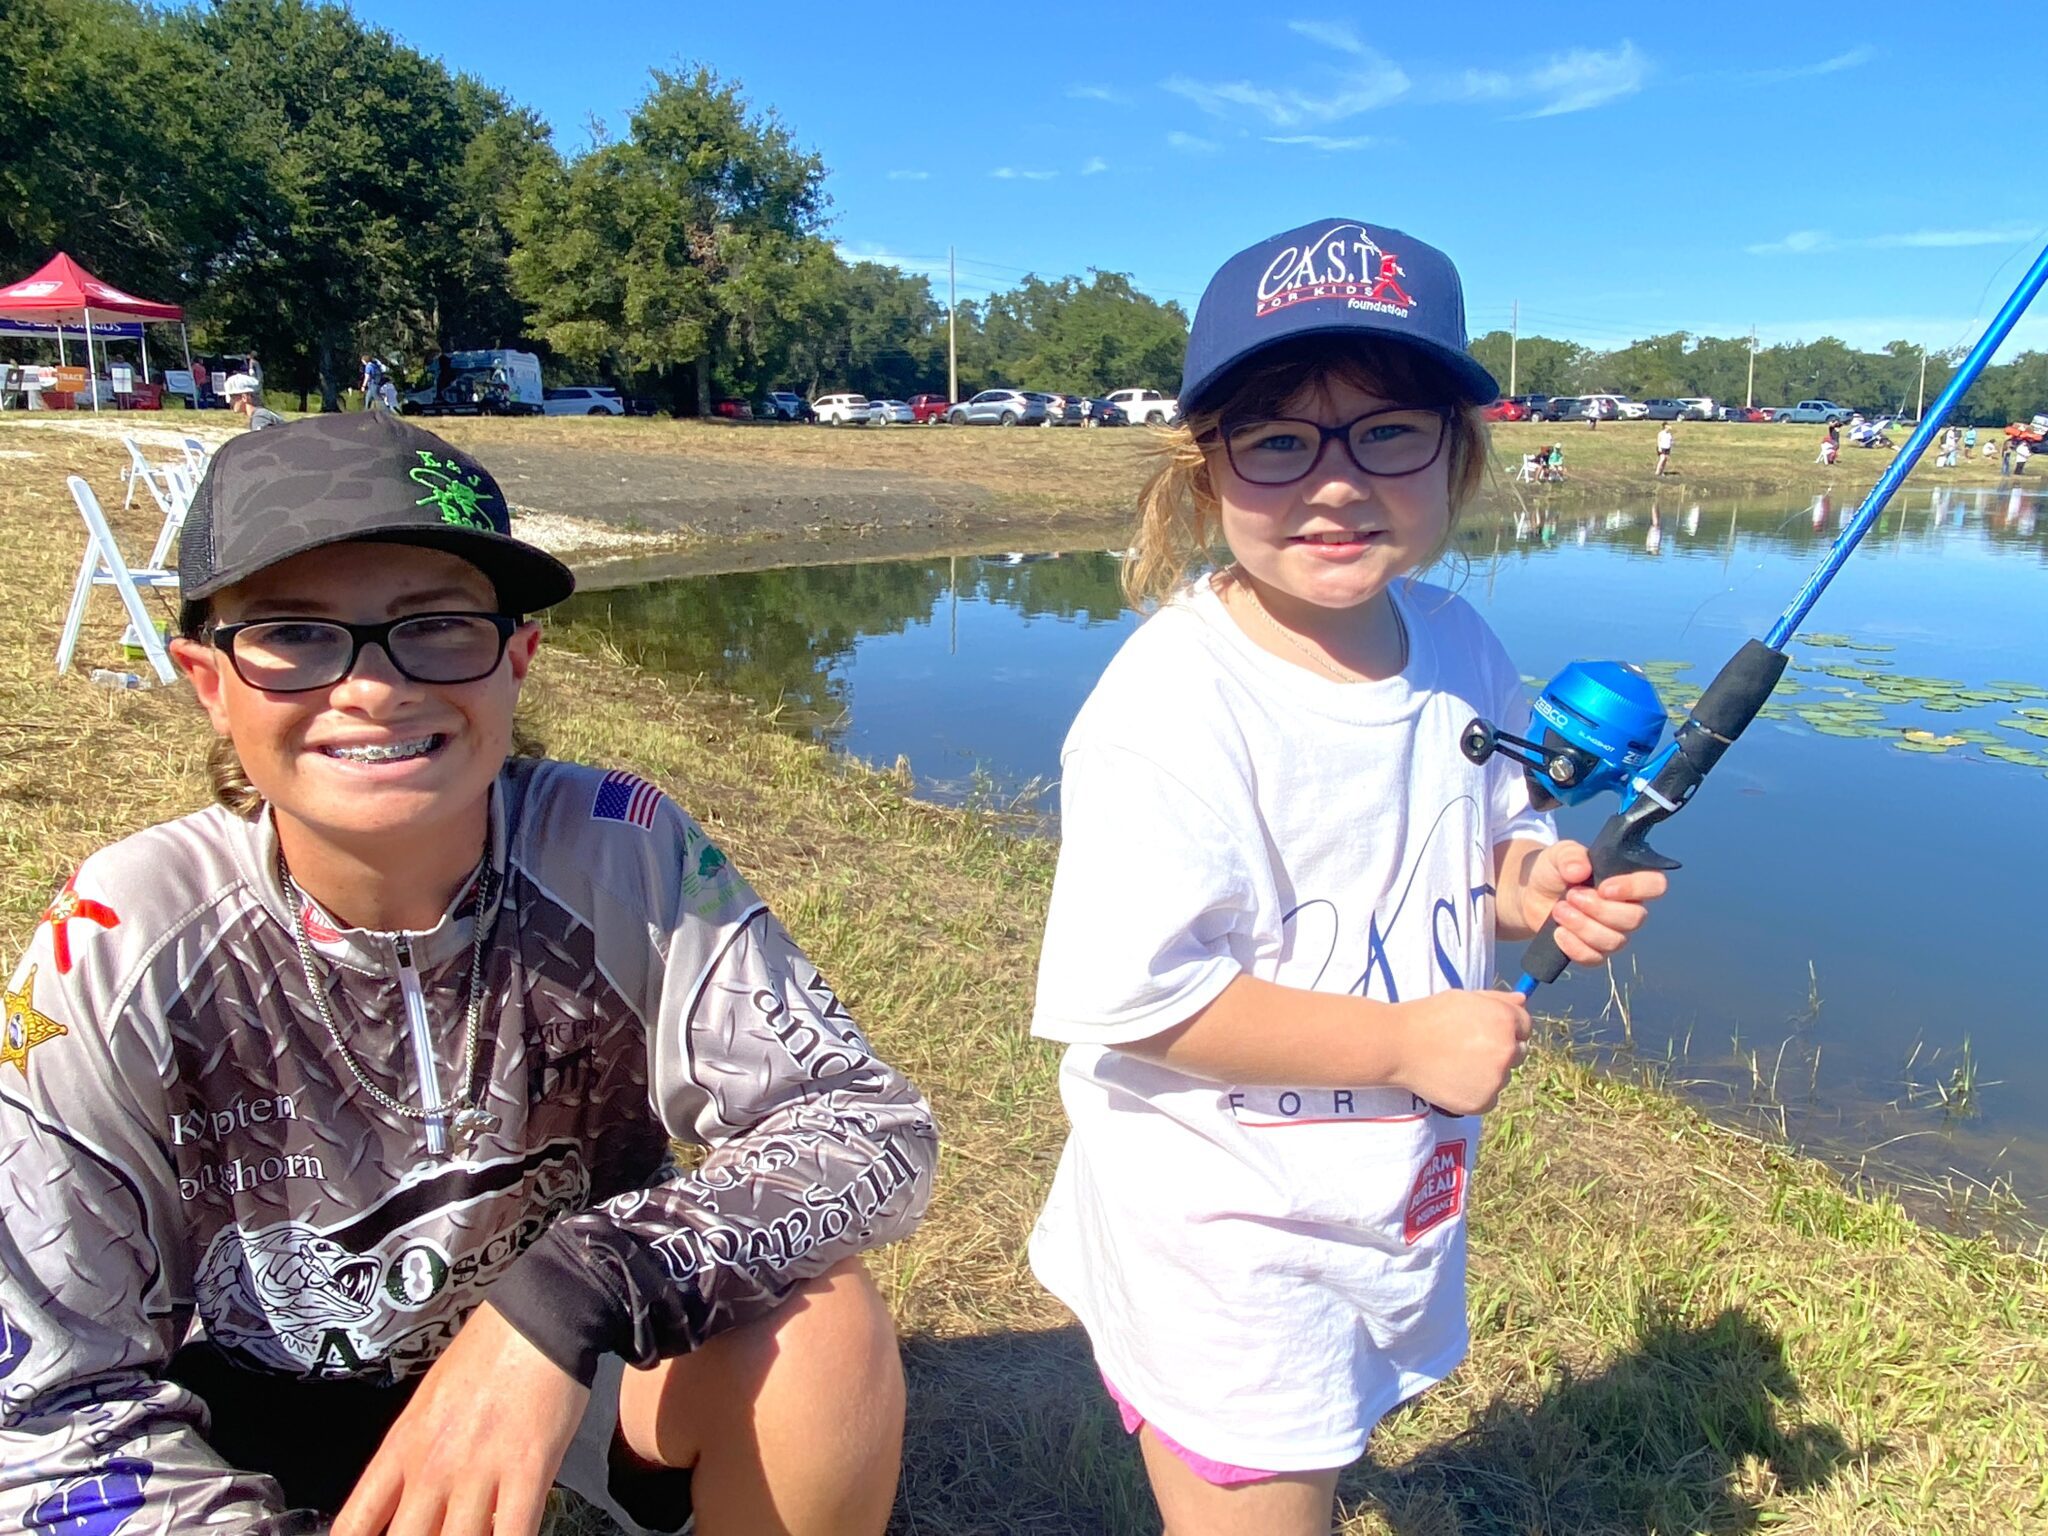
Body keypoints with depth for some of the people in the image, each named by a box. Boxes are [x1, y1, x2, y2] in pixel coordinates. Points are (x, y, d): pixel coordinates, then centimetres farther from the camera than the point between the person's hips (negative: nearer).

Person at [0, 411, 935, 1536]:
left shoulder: (623, 853, -21)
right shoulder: (114, 943, -20)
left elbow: (877, 1127, -25)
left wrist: (572, 1296, -39)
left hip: (574, 1362, 0)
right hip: (259, 1405, 1)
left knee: (821, 1332, -26)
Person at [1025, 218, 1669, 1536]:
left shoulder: (1462, 654, -4)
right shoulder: (1173, 704, -27)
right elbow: (1139, 1000, -28)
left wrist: (1528, 890, -11)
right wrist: (1407, 1042, -23)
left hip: (1399, 1206, 7)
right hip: (1217, 1237, -7)